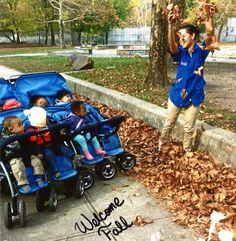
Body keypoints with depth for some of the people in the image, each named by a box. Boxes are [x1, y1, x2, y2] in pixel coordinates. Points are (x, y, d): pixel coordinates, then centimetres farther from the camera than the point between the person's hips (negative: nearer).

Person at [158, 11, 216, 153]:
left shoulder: (201, 51, -8)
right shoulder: (180, 52, -8)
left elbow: (210, 33, -23)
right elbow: (171, 44, -30)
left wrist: (210, 15, -37)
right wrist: (170, 25, -46)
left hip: (194, 96, -1)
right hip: (177, 94, 1)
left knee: (189, 127, 12)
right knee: (169, 124, 15)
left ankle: (187, 151, 30)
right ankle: (161, 145, 33)